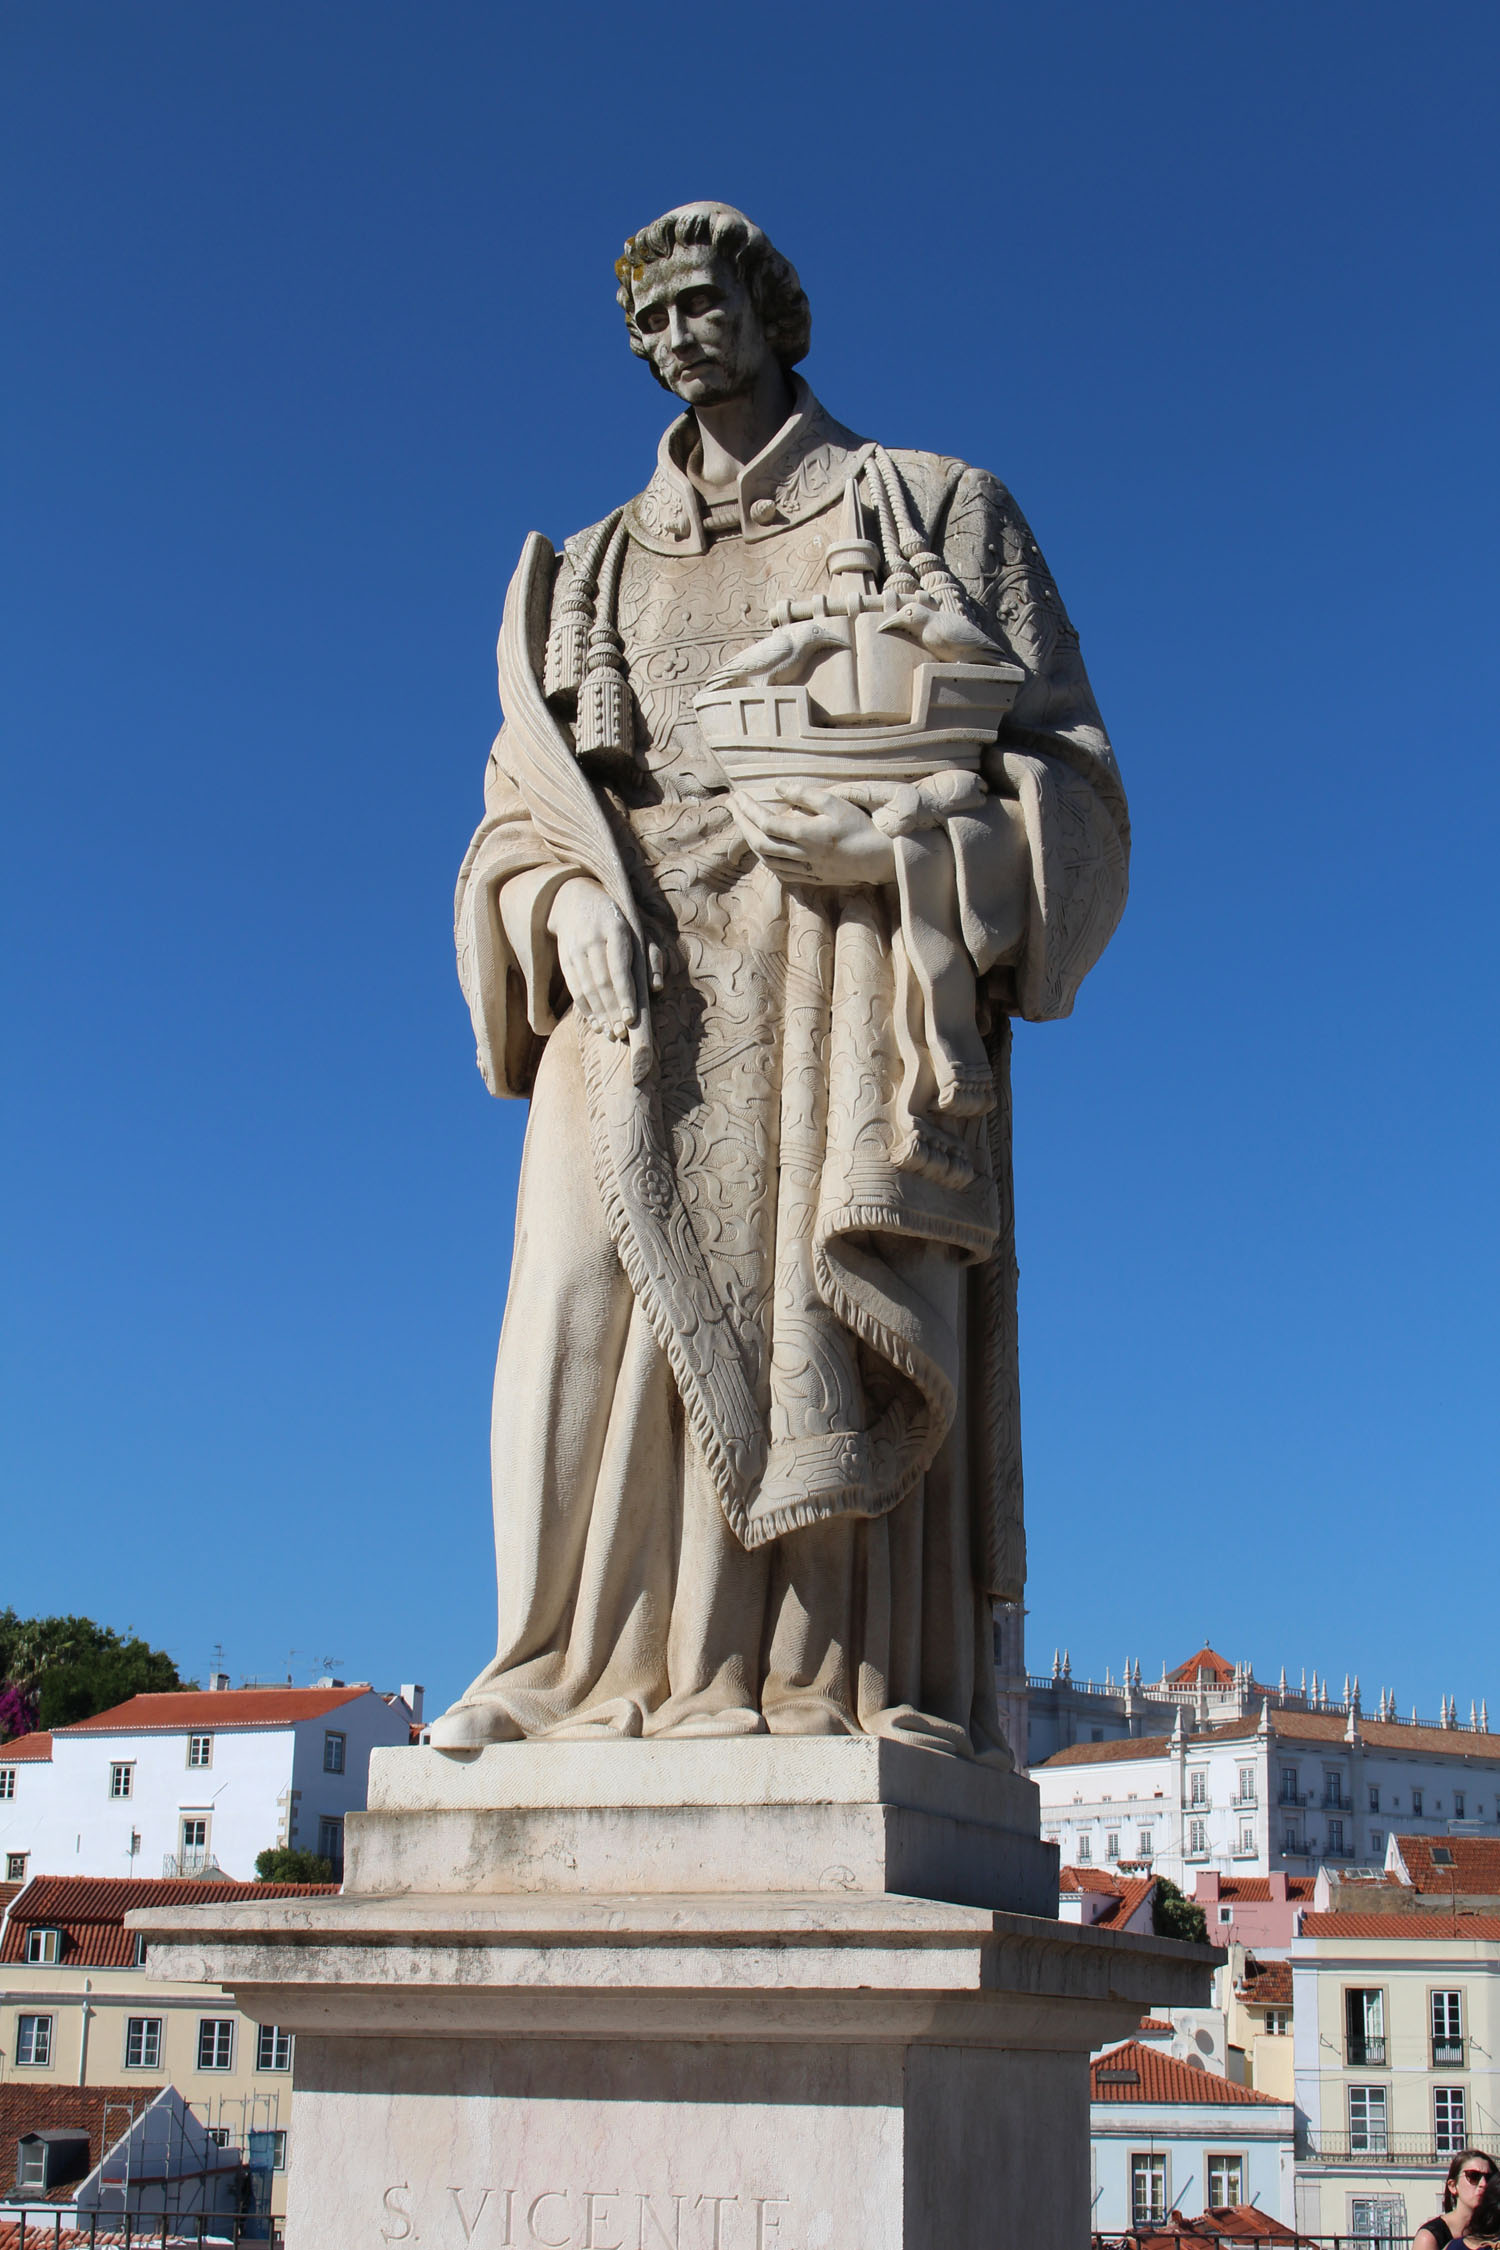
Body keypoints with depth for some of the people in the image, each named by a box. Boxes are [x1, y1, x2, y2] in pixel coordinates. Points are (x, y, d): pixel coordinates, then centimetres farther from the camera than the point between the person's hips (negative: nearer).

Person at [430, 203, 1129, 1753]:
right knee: (610, 1312, -13)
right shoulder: (595, 572, 27)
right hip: (643, 975, 3)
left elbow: (1062, 774, 9)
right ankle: (580, 1681, -13)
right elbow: (523, 811, 19)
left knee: (852, 1316, -16)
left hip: (856, 970, -2)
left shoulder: (939, 517, 18)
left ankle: (860, 1690, -18)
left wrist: (892, 842, -10)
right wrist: (572, 906, -5)